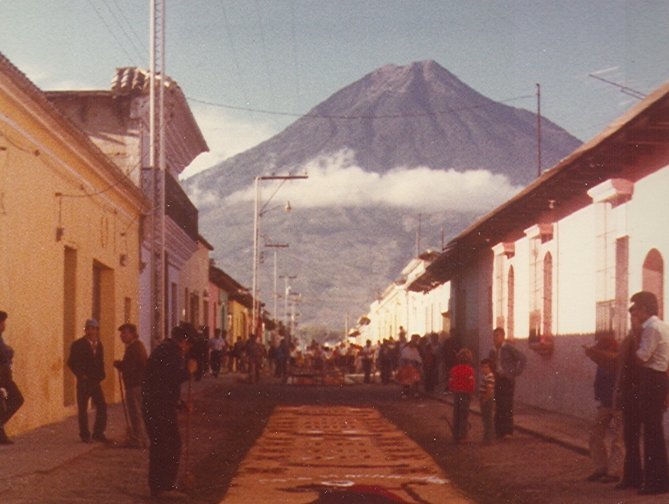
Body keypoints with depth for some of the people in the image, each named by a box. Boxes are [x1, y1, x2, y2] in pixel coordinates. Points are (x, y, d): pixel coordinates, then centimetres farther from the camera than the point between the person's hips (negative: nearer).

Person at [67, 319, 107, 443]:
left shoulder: (98, 344, 9)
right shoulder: (78, 345, -8)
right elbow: (71, 362, -9)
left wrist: (101, 375, 3)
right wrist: (81, 375, -13)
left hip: (95, 381, 5)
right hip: (84, 382, -5)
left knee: (102, 407, 0)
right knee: (83, 409, 3)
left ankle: (98, 433, 10)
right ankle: (85, 435, 12)